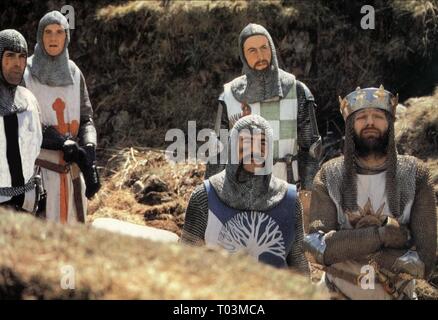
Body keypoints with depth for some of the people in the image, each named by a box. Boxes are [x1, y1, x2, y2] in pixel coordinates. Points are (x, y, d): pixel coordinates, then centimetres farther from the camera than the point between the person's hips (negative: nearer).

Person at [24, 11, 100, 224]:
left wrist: (89, 155, -14)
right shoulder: (25, 73, -9)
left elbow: (85, 119, 4)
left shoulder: (74, 74, 5)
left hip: (71, 167, 5)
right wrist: (68, 147, -20)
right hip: (39, 167, -4)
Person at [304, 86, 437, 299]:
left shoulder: (415, 176, -10)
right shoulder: (329, 177, -8)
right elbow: (316, 247, -19)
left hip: (396, 294, 0)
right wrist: (383, 234, -25)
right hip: (339, 293, 0)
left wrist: (345, 244, -20)